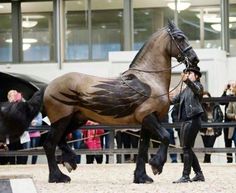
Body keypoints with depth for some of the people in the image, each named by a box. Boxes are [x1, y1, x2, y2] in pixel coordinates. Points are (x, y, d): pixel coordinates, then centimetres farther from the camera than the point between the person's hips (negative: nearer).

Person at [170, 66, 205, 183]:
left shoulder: (197, 85, -4)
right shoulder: (185, 90, 20)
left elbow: (197, 90, -28)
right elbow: (174, 100, 21)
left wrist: (188, 81, -47)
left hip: (193, 120, -9)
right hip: (185, 120, 9)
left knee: (186, 148, -10)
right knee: (186, 148, 12)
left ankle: (185, 176, -8)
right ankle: (199, 174, 18)